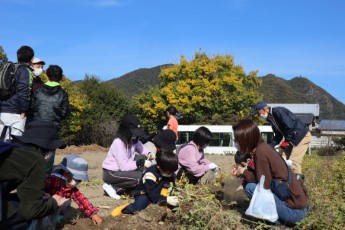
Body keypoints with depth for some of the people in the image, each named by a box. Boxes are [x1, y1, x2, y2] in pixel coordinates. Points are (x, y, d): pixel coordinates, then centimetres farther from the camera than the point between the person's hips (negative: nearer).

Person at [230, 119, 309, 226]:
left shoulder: (260, 152, -20)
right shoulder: (263, 147, 6)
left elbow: (264, 186, -16)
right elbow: (262, 178, 12)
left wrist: (244, 172, -3)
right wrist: (243, 171, 8)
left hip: (294, 210, -9)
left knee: (250, 187, -13)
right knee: (254, 184, 15)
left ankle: (277, 218, -1)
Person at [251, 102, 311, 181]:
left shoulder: (278, 111, -20)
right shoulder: (271, 118, 9)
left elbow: (290, 127, -26)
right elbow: (278, 135, 12)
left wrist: (286, 141, -14)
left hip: (302, 136, -10)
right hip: (292, 138, 10)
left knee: (293, 162, -15)